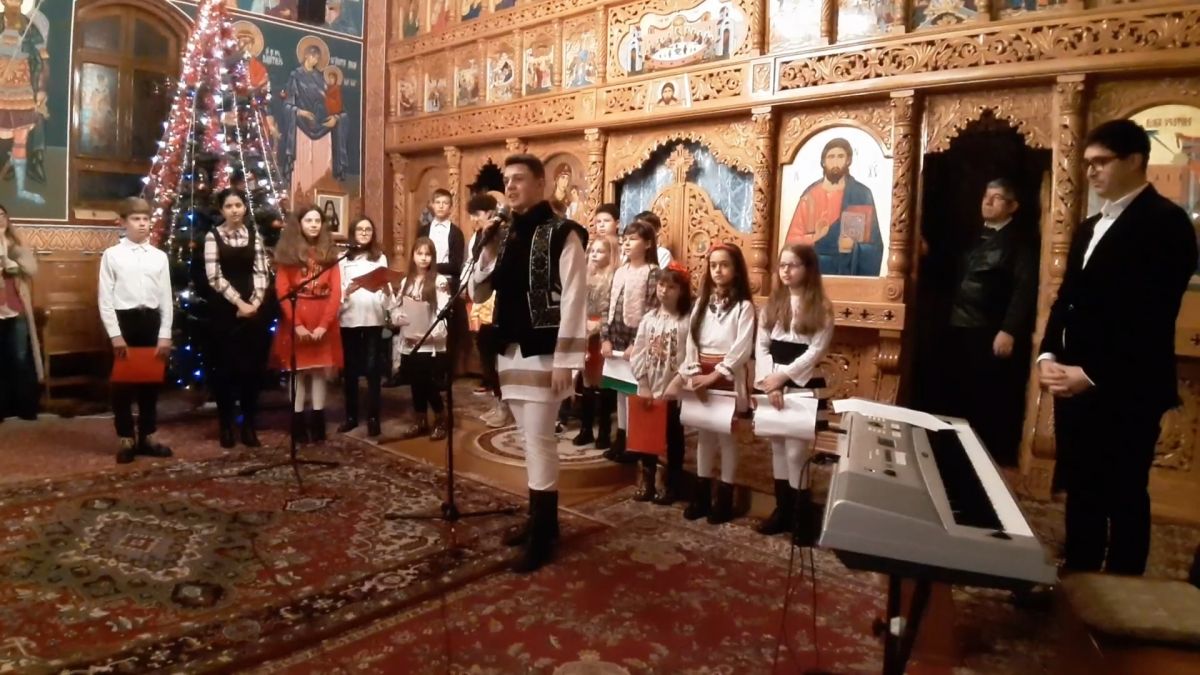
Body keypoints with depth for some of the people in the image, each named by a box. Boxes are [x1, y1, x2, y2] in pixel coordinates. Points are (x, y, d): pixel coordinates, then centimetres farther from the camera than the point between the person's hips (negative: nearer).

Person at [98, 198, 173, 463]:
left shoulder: (160, 256, 6)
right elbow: (105, 298, -4)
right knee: (122, 383, 4)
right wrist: (115, 334, -11)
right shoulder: (112, 254, -1)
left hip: (151, 320, 3)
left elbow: (166, 298, 5)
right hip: (123, 320, -2)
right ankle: (126, 439, 15)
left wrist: (165, 334, -1)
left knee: (151, 382, 9)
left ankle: (147, 437, 21)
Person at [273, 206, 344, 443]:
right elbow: (282, 292, -4)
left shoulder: (329, 252, 9)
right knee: (298, 372, 1)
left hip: (324, 322, 2)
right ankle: (298, 423, 9)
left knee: (321, 370, 5)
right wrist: (297, 324, -14)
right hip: (296, 322, -2)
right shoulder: (287, 252, 3)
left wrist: (324, 324, -10)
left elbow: (336, 292, 1)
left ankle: (318, 422, 12)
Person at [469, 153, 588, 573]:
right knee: (531, 439, 16)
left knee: (539, 440, -5)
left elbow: (573, 301, -13)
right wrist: (488, 249, -4)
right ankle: (541, 518, 29)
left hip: (543, 352, -7)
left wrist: (565, 359, -17)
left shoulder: (562, 234, -9)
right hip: (510, 350, 7)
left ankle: (543, 537, 6)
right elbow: (477, 294, 12)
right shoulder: (505, 235, 13)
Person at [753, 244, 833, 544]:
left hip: (802, 386, -5)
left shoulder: (821, 308, -4)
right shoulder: (772, 304, 9)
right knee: (778, 447, 12)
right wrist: (770, 380, -11)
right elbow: (761, 345, 2)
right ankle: (782, 510, 24)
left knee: (796, 451, -5)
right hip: (772, 385, 5)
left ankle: (803, 517, 7)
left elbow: (816, 351, -11)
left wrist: (783, 376, -16)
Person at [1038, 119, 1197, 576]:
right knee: (1080, 492, 15)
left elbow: (1151, 317, -17)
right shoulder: (1089, 228, 17)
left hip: (1125, 391, -7)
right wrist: (1049, 354, 0)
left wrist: (1092, 374, -19)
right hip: (1076, 386, 8)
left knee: (1124, 498, 5)